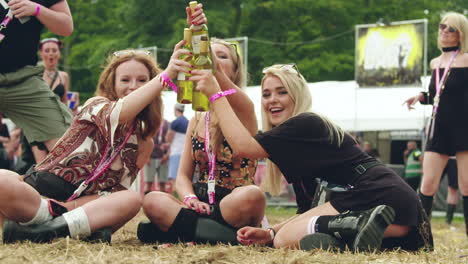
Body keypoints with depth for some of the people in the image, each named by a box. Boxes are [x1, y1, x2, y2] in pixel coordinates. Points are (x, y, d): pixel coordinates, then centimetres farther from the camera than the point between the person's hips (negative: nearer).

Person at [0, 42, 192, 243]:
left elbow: (117, 191, 5)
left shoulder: (143, 142, 14)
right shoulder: (95, 105, 2)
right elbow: (118, 113, -24)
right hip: (42, 189, -3)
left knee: (132, 200, -28)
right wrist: (165, 75, -38)